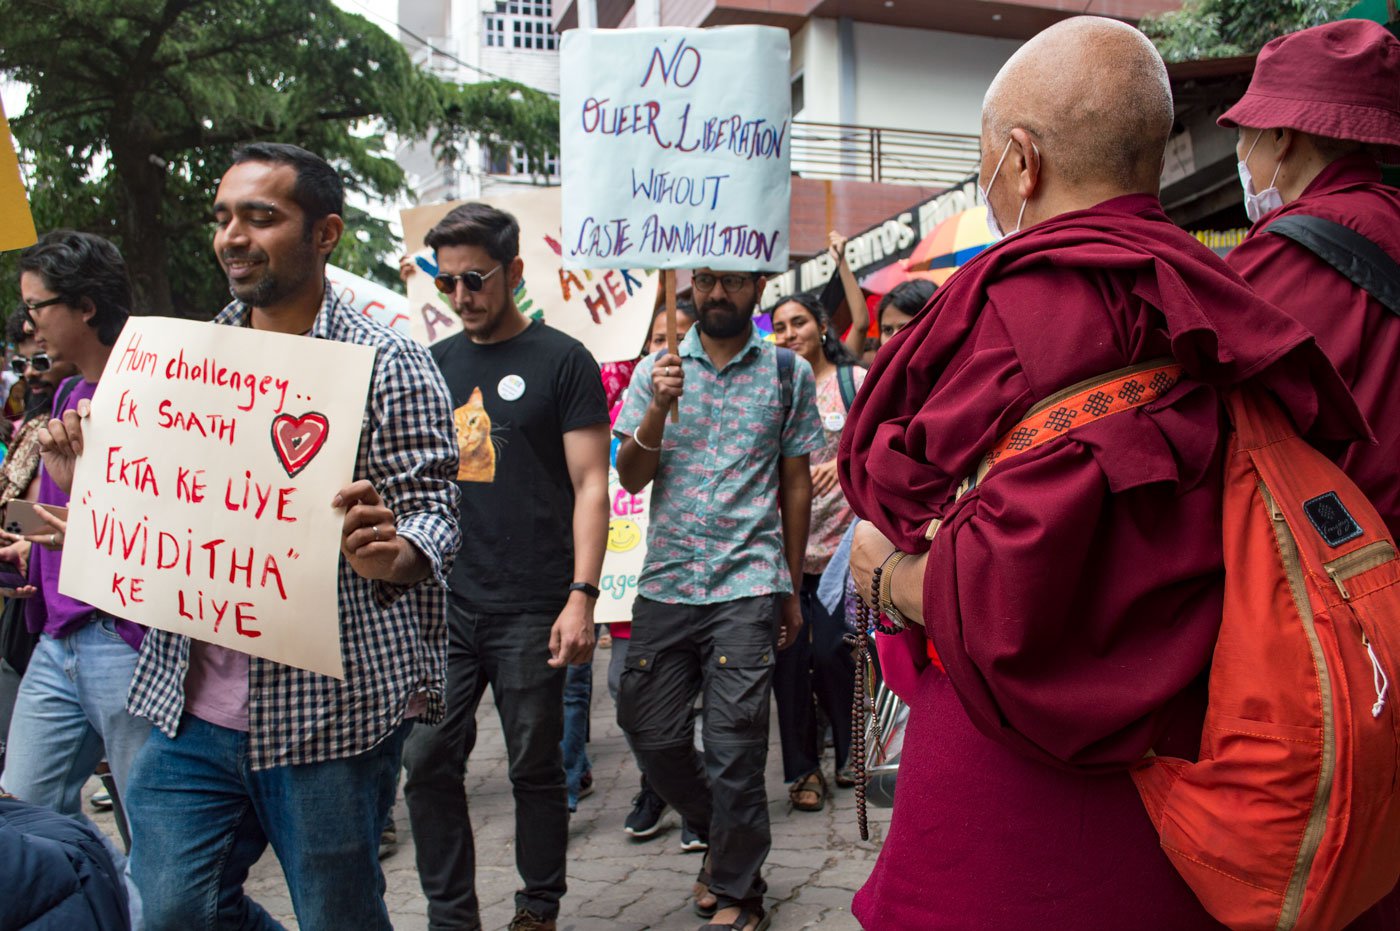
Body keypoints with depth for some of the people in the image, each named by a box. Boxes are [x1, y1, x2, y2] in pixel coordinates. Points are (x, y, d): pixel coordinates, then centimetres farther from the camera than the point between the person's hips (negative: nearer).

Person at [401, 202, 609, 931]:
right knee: (427, 761, 5)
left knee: (535, 767, 6)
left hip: (529, 609, -4)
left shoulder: (561, 361, -2)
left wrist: (582, 595, -15)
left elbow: (591, 484, -7)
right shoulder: (434, 365, 12)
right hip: (441, 604, 5)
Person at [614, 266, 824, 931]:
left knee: (734, 747, -3)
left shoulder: (789, 374, 6)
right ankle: (722, 837, 33)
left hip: (747, 584, -2)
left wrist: (791, 590, 9)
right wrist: (659, 407, -14)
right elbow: (631, 478, 3)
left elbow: (796, 486, 9)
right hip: (664, 582, 3)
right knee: (651, 734, 7)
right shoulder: (657, 369, 9)